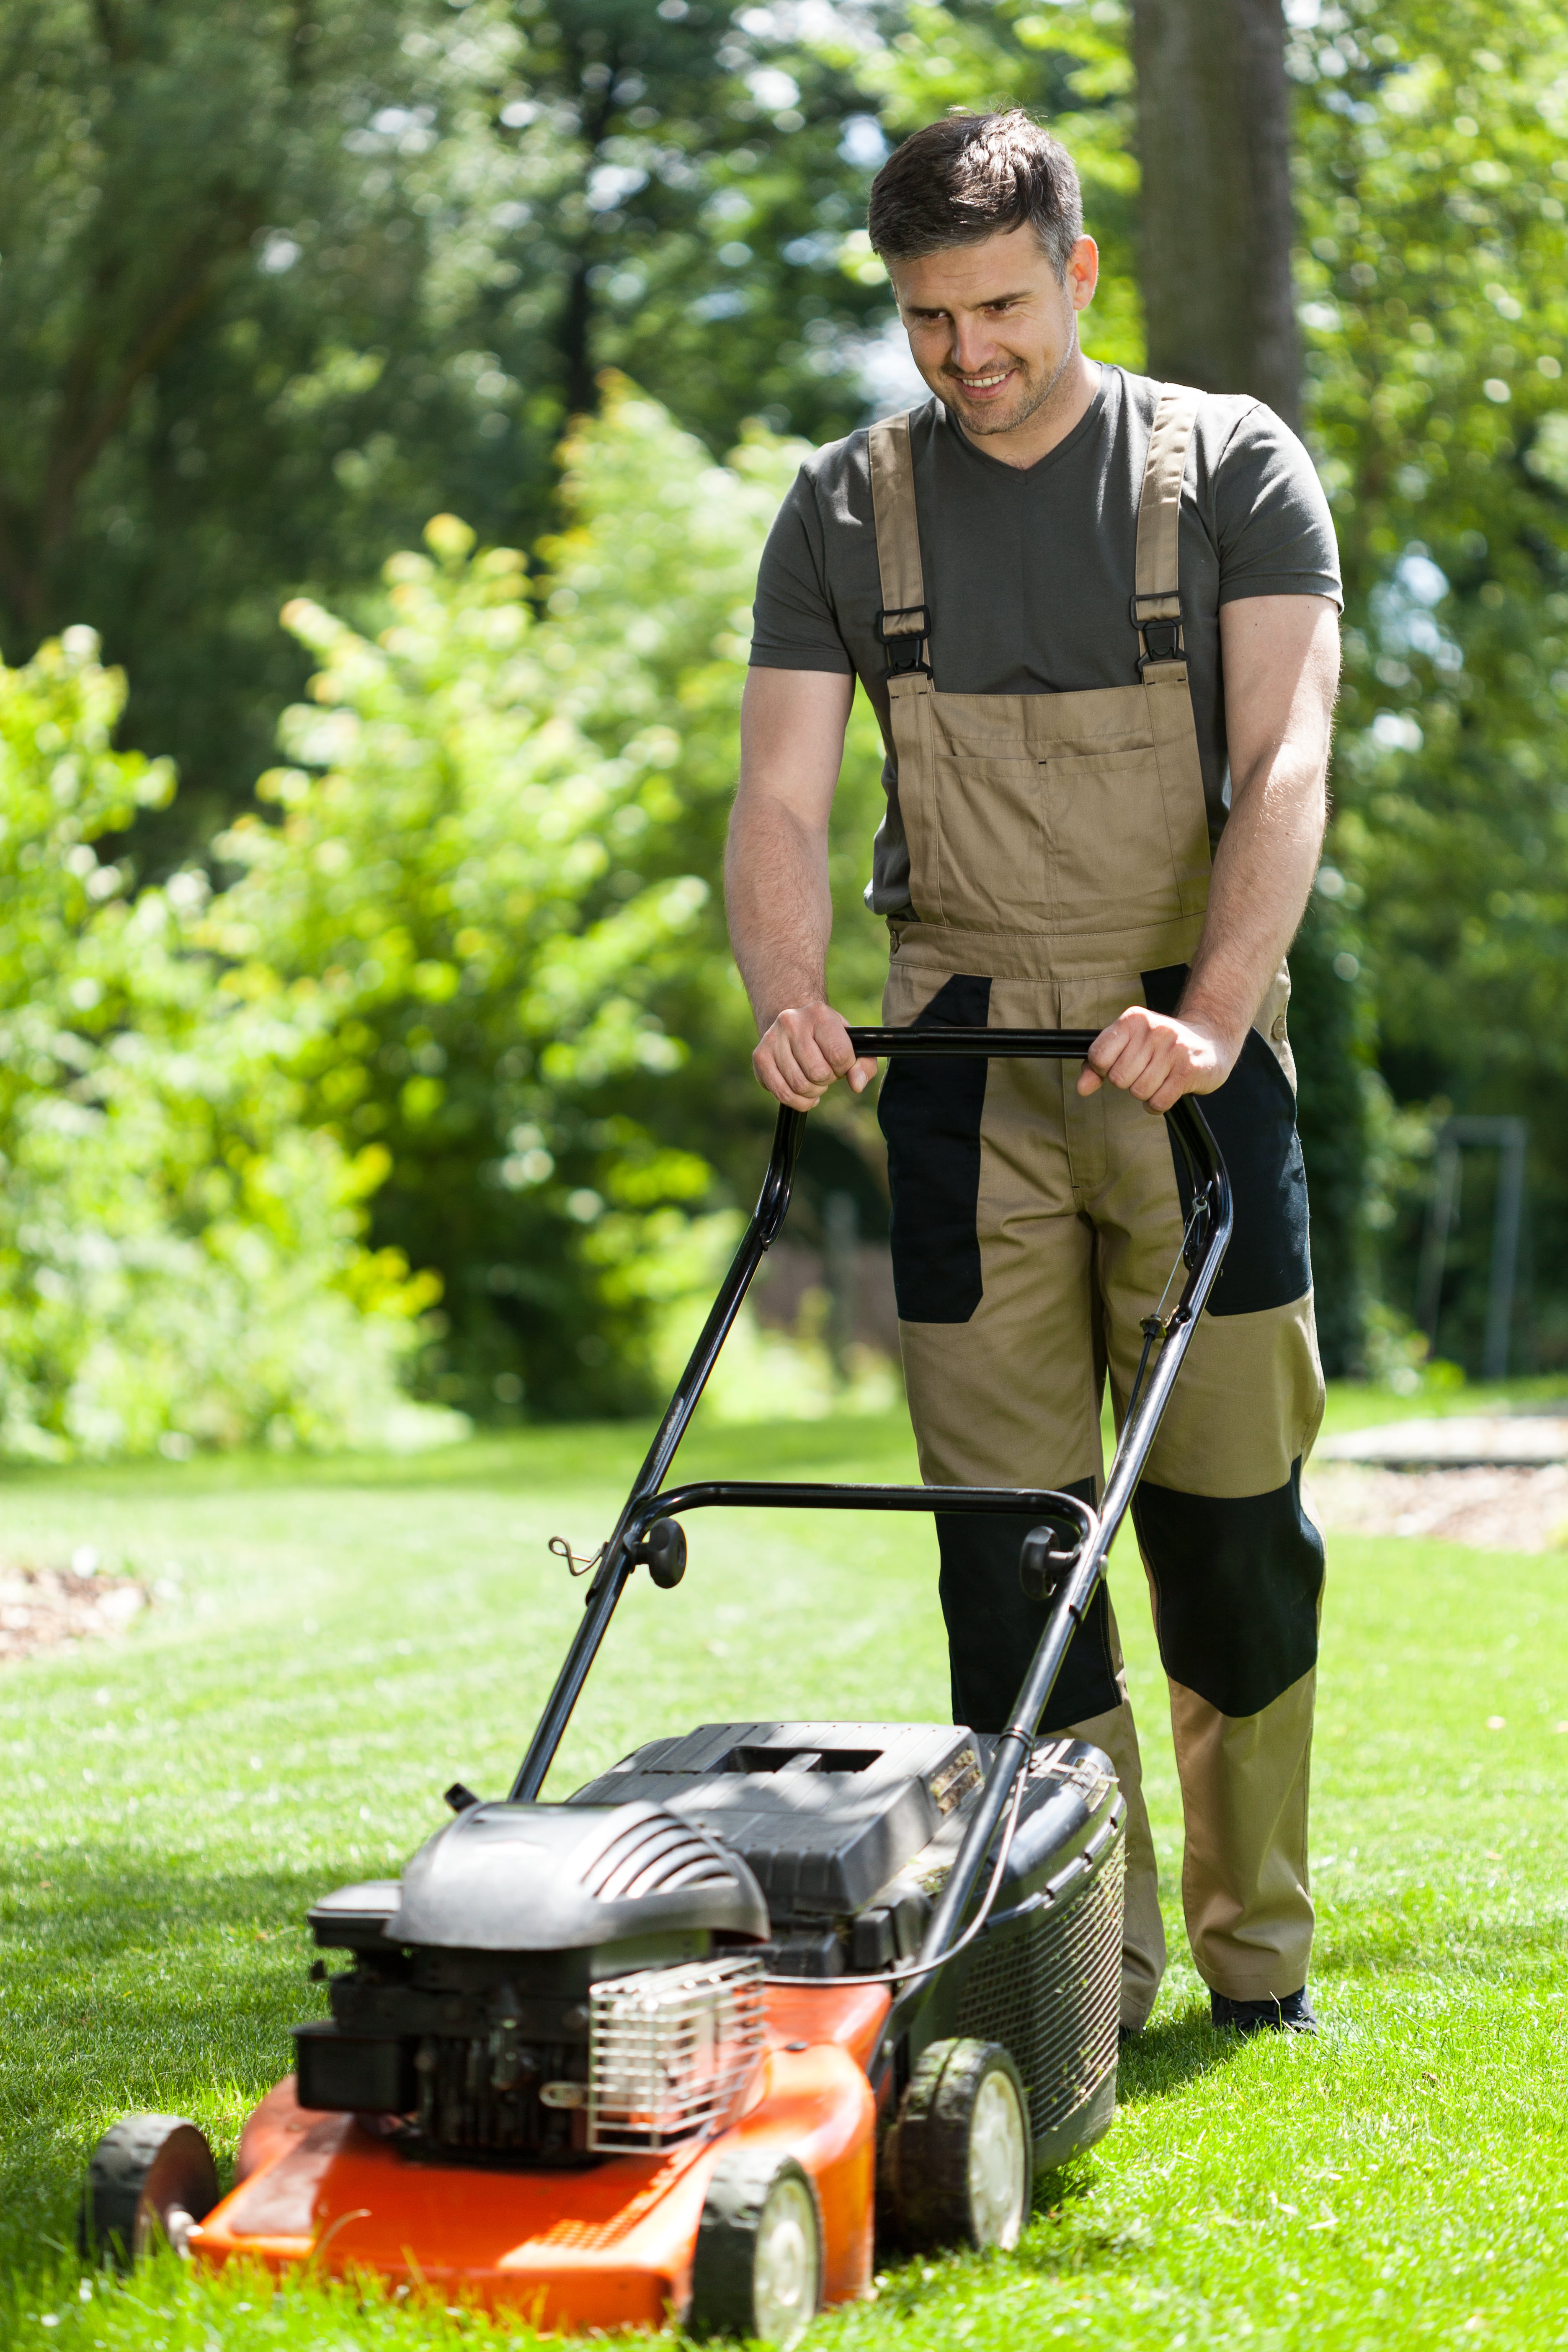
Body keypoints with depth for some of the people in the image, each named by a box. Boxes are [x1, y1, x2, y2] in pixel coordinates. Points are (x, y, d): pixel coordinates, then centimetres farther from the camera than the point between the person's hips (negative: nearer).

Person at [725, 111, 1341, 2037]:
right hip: (962, 1062, 2)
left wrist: (1207, 1015, -25)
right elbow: (780, 798, -1)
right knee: (1009, 1524, -1)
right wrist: (789, 1000, -22)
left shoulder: (1232, 469, 2)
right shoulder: (846, 511, 7)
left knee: (1234, 1516, 0)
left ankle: (1257, 1956, 14)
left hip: (1188, 1052, -1)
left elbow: (1283, 761, -10)